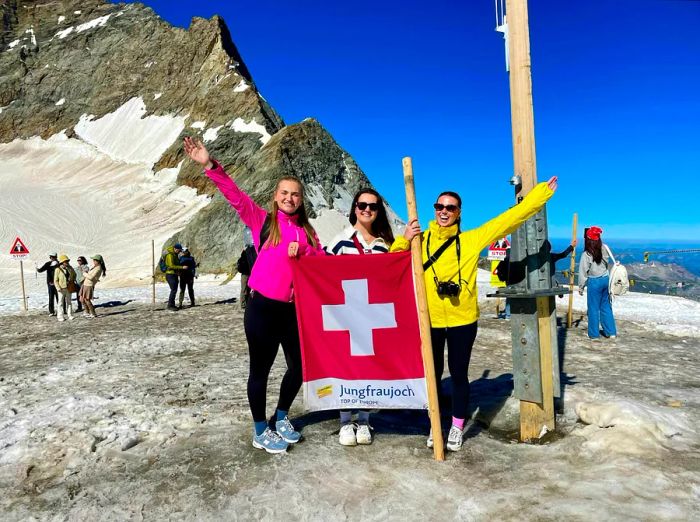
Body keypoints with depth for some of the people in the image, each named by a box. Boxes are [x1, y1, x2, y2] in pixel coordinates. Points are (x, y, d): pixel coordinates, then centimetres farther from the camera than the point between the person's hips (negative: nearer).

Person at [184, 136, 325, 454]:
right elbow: (235, 196, -9)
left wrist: (302, 251, -13)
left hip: (294, 309, 5)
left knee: (299, 367, 13)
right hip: (263, 307, -5)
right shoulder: (262, 220, 1)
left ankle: (281, 419, 37)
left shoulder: (307, 231, 12)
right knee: (261, 369, 6)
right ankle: (261, 432, 24)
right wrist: (210, 166, -19)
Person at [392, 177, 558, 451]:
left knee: (459, 373, 11)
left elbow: (511, 218, -2)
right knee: (433, 373, 13)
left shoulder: (471, 239, -3)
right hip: (430, 321, 1)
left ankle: (457, 426, 31)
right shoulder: (420, 239, -1)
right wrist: (404, 240, -18)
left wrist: (541, 192, -2)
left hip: (462, 321, 0)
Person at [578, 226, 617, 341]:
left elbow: (583, 272, -11)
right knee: (606, 306, 16)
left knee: (593, 308, 5)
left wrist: (581, 287, 0)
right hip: (606, 279, 5)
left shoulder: (586, 255, -18)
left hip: (594, 282, -5)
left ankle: (594, 335, 13)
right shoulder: (604, 248, -5)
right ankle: (611, 332, 22)